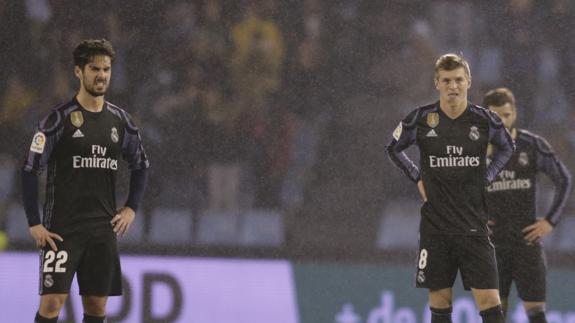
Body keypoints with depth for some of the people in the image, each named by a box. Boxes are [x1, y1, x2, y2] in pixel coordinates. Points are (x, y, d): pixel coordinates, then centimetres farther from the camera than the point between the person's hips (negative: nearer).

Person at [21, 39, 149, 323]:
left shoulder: (121, 121, 8)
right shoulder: (59, 120, -8)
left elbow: (140, 165, 23)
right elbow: (30, 171, -7)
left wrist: (131, 208, 11)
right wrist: (34, 225, -11)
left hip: (103, 229, 5)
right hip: (62, 229, -5)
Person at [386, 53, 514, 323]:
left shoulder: (485, 120, -1)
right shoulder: (421, 119, -3)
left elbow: (507, 147, 20)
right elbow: (394, 149, 16)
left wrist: (487, 177, 8)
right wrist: (417, 178, 6)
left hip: (474, 226, 0)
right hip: (434, 227, 0)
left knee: (488, 299, -8)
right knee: (439, 300, 4)